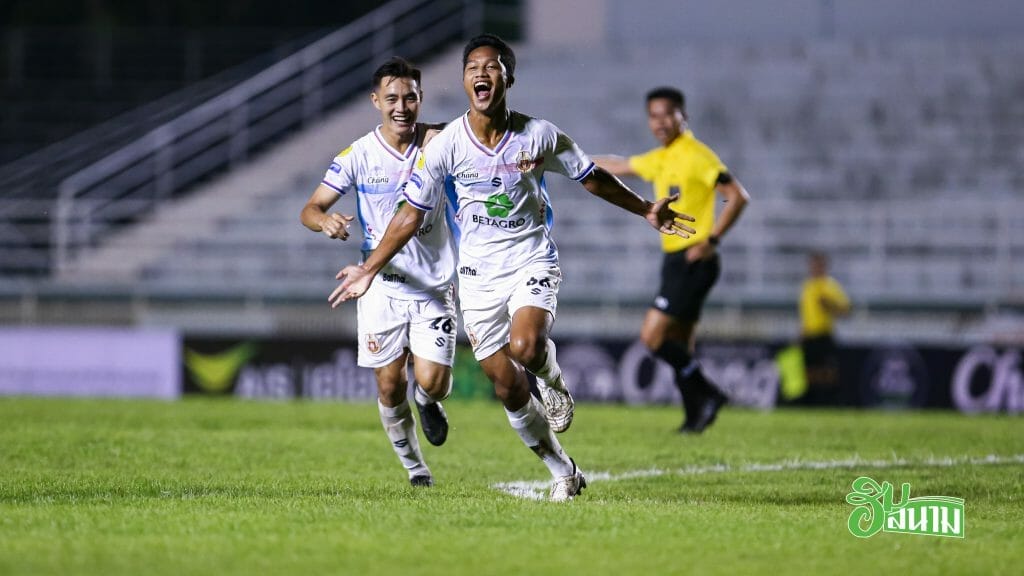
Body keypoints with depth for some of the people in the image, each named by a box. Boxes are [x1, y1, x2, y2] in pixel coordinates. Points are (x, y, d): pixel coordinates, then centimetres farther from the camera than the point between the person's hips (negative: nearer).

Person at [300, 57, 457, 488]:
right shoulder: (357, 156, -6)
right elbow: (310, 209, -5)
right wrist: (325, 220, -30)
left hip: (435, 286, 0)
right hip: (382, 287, 0)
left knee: (433, 383, -11)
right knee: (390, 387, 1)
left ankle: (428, 402, 27)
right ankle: (414, 465, 26)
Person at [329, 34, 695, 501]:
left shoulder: (539, 136, -8)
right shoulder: (445, 145, -7)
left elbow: (592, 179, 9)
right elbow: (412, 213, 1)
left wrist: (647, 212, 12)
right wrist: (369, 270, 1)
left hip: (532, 264, -2)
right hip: (478, 275, 2)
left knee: (526, 348, -31)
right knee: (508, 389, 1)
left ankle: (551, 376, 7)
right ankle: (563, 472, 20)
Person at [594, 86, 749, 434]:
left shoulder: (695, 155, -11)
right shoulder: (660, 159, 15)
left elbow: (738, 196, -16)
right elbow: (619, 167, 31)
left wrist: (711, 240, -20)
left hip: (693, 261, -9)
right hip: (674, 260, 9)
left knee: (653, 336, -15)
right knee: (680, 348, 9)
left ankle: (708, 394, -8)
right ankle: (694, 418, 13)